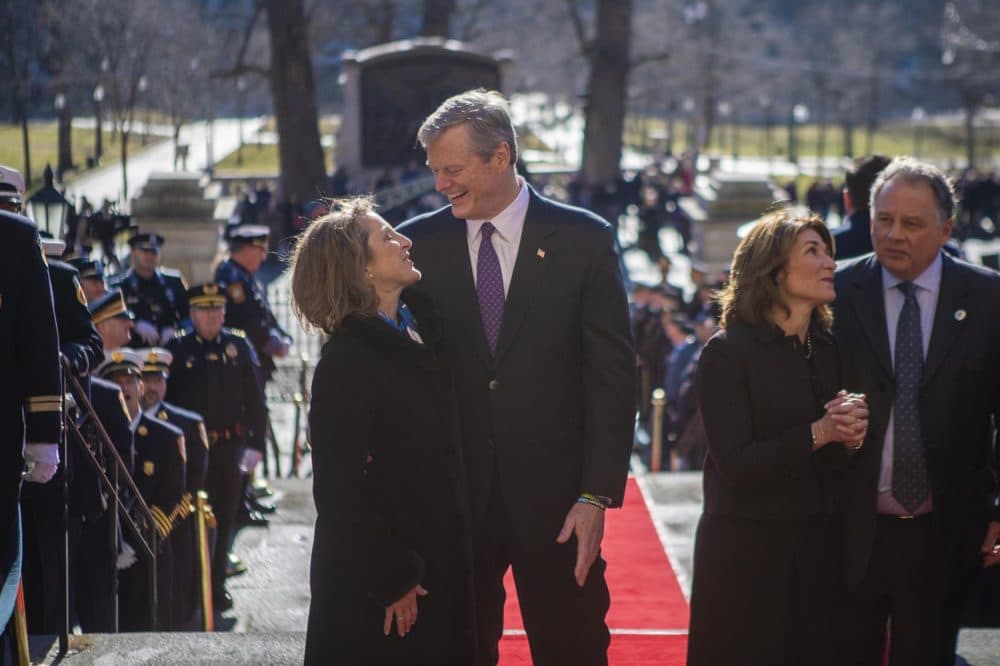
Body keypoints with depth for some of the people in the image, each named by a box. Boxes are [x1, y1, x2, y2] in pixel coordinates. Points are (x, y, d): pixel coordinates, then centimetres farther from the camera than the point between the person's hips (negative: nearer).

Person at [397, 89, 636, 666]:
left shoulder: (584, 240, -1)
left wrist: (597, 494, -9)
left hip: (555, 497, -1)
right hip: (454, 497, 2)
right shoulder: (420, 244, 4)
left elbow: (614, 374, -3)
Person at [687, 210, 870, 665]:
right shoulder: (727, 352, -10)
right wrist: (817, 434, -22)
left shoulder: (829, 350, 7)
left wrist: (850, 437, -11)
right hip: (746, 547, -5)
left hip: (817, 544, 5)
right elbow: (735, 464, -17)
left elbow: (837, 461, 11)